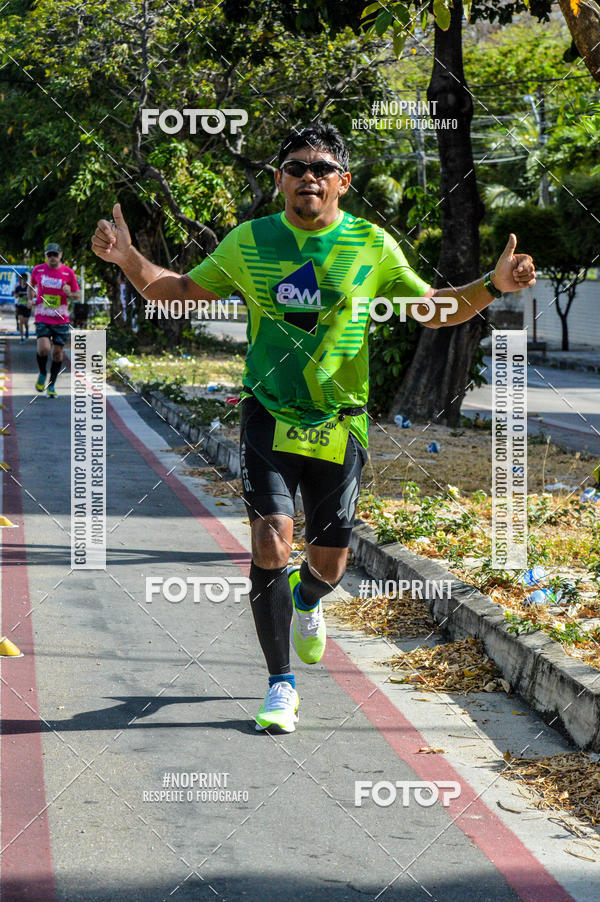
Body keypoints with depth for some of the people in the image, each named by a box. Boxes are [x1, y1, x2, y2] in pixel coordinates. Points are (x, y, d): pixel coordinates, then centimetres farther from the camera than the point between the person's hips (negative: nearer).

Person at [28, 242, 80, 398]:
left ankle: (52, 385, 19)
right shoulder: (38, 270, 3)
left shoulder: (68, 272, 0)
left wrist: (69, 294, -15)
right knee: (43, 349, -18)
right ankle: (42, 374, 12)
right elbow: (32, 284, 24)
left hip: (61, 320, 1)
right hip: (42, 319, -1)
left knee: (58, 353, 3)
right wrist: (31, 299, 9)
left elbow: (78, 295, 7)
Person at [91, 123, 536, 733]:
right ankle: (280, 684, 0)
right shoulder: (248, 242, 0)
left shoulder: (373, 247, 0)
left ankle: (307, 599, 48)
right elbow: (180, 292, 10)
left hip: (339, 425, 1)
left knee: (329, 561, 8)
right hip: (269, 415, -1)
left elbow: (432, 310, 9)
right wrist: (128, 259, -7)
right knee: (271, 545, -16)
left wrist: (493, 285, -7)